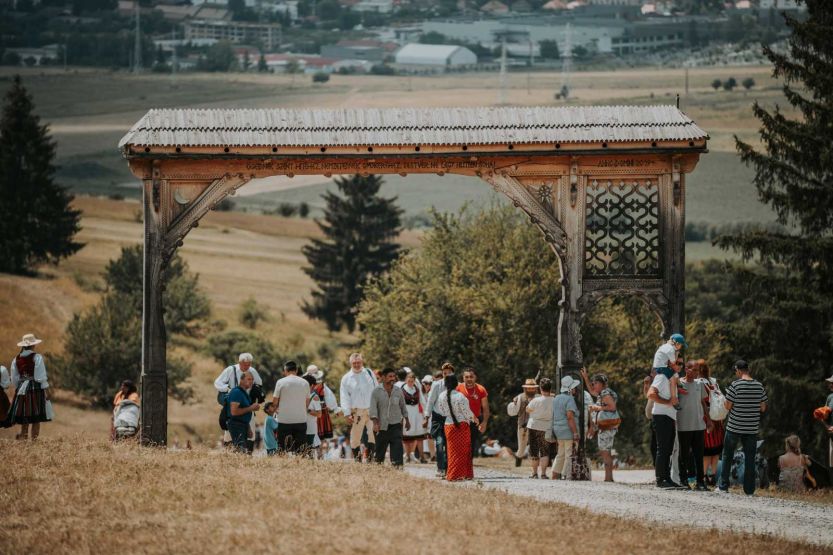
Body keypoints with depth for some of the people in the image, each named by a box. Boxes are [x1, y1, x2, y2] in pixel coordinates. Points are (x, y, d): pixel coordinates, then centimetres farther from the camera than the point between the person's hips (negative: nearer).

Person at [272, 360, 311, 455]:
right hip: (301, 420, 2)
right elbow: (307, 404, 12)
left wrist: (276, 408, 21)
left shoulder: (281, 382, -4)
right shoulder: (305, 383, 5)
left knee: (282, 450, 3)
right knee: (301, 450, 4)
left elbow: (274, 402, 0)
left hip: (284, 420, -2)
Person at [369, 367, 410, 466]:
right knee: (380, 448, 6)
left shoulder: (398, 391, 7)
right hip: (382, 426, -1)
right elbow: (373, 408, -9)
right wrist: (375, 423, -20)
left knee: (397, 447, -13)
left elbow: (403, 406, 19)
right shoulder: (376, 391, -3)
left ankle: (397, 465, -19)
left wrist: (407, 420, 24)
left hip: (395, 425, 1)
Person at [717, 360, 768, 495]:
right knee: (750, 458, 7)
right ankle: (749, 489, 6)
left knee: (727, 456, 10)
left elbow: (728, 406, -9)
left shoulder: (735, 385, -12)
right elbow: (763, 408, 4)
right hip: (752, 428, 3)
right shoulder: (759, 386, 0)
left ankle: (723, 486, 9)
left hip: (734, 427, -3)